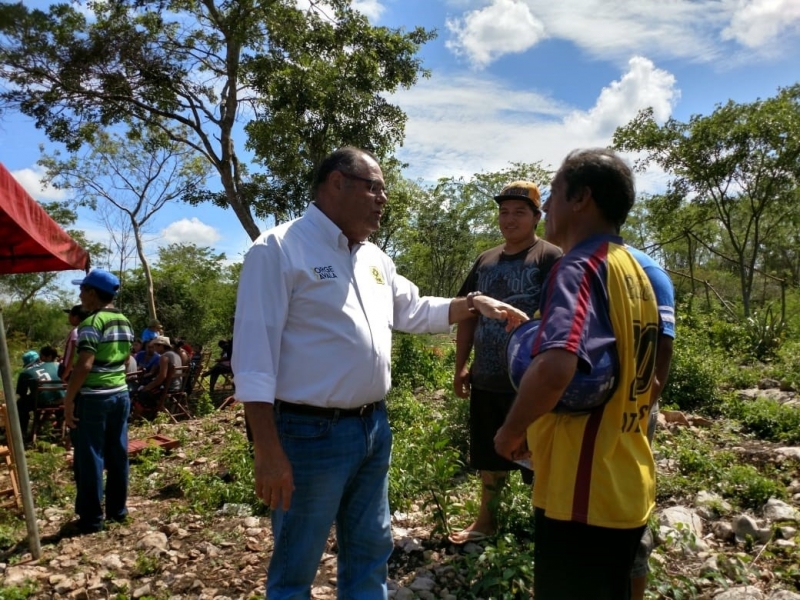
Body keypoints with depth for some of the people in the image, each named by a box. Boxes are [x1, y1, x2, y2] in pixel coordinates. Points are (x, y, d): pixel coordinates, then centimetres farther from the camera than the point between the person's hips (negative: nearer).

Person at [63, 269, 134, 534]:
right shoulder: (125, 322, 10)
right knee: (118, 455, 13)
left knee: (90, 458, 2)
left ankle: (91, 519, 9)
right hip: (120, 394, 8)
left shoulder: (92, 323, -15)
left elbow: (84, 365, -22)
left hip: (93, 398, -8)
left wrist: (68, 400, -16)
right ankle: (118, 509, 23)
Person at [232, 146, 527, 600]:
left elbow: (416, 311, 24)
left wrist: (473, 304, 9)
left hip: (375, 426, 8)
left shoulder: (374, 258, 11)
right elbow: (255, 356, -17)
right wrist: (268, 452, -20)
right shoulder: (280, 249, -13)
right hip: (311, 433, -7)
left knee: (370, 550, 22)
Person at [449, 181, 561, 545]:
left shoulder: (551, 258, -8)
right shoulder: (486, 261, 11)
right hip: (486, 379, 6)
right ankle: (486, 519, 39)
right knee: (490, 455, 20)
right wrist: (461, 366, 12)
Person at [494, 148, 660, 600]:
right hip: (627, 490, 9)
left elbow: (555, 369, -35)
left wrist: (512, 431, -16)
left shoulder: (579, 268, -17)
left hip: (581, 493, -9)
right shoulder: (636, 272, 11)